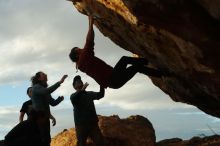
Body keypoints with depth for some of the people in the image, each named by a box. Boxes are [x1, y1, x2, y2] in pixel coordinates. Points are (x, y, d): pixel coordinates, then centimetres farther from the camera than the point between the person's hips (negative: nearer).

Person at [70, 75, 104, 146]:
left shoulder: (90, 94, 13)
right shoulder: (73, 96, 4)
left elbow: (100, 95, -2)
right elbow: (73, 99, -20)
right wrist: (82, 89, -32)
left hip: (93, 123, 3)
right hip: (81, 124, -3)